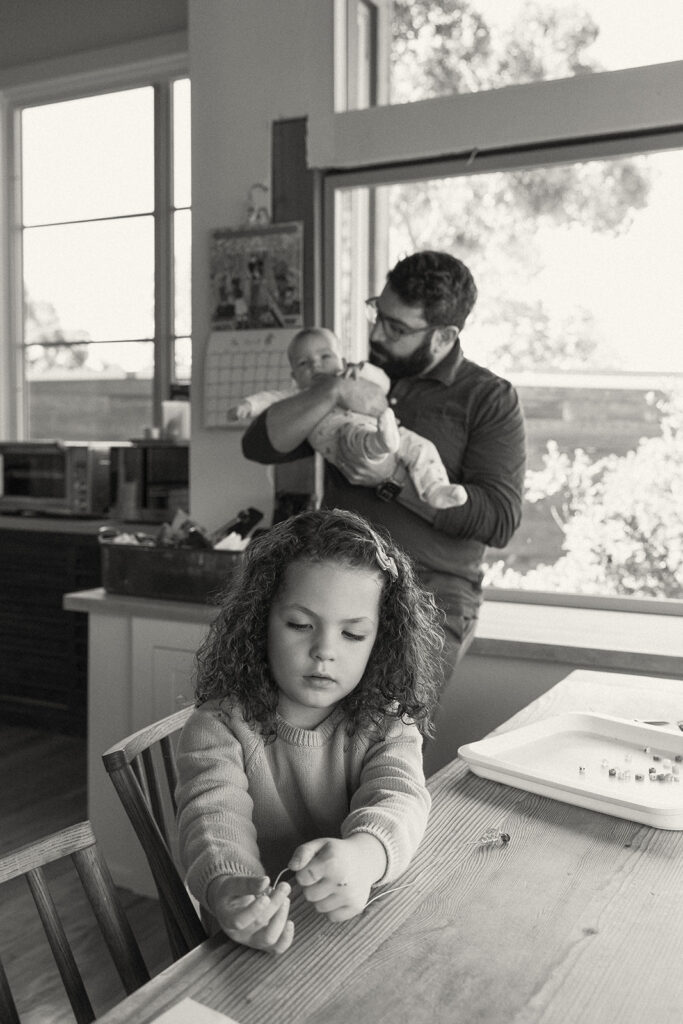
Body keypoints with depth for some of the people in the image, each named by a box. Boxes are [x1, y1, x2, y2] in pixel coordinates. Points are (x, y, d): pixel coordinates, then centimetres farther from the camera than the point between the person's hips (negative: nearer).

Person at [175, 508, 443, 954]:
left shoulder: (385, 727, 2)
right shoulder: (218, 728, -3)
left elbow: (397, 799, -16)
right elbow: (215, 815, -18)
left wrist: (362, 853, -39)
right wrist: (228, 887, -41)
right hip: (257, 947, -1)